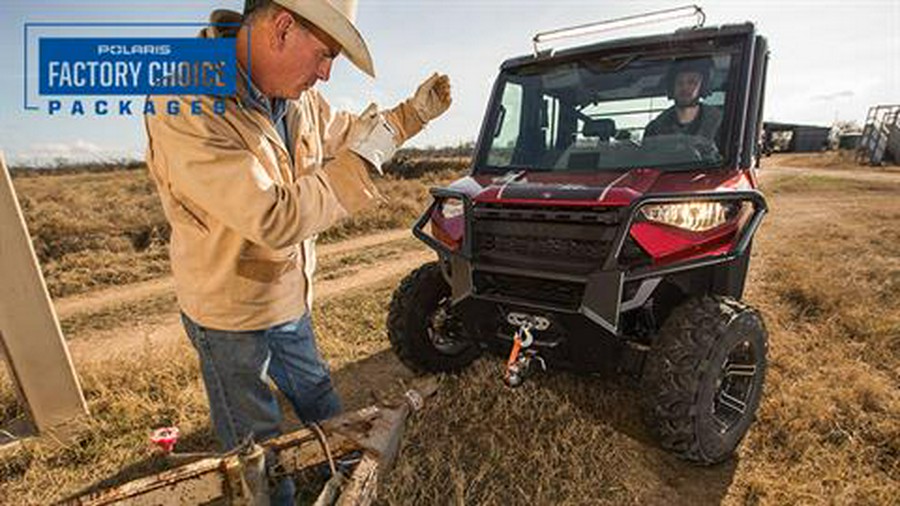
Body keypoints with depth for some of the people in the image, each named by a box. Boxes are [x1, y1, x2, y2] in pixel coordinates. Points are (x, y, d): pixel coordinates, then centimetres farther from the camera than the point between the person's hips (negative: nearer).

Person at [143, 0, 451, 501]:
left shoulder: (298, 95, -6)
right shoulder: (184, 105, -29)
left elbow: (344, 133, 14)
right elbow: (274, 219, -35)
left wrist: (415, 111, 5)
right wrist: (363, 159, -28)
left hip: (291, 301, 8)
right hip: (230, 316, -7)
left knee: (322, 406, 29)